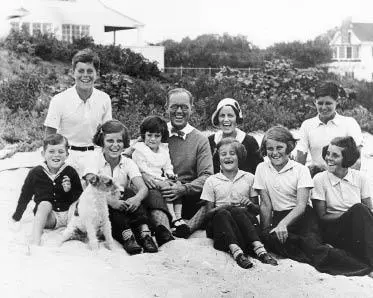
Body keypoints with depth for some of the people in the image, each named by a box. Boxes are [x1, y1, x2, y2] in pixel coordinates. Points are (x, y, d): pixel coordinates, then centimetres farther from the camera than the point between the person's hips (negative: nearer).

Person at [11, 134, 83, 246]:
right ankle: (35, 242, -40)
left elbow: (80, 197, 6)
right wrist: (16, 218, 14)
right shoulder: (35, 173, -1)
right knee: (45, 204, -32)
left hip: (68, 215, 1)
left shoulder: (71, 172, -2)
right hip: (47, 216, -1)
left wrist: (69, 191, -15)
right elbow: (25, 196, 11)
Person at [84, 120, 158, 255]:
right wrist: (111, 201, -40)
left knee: (129, 193, -27)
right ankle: (126, 236, -46)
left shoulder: (128, 163, 3)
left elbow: (143, 188, -12)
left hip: (122, 205, 2)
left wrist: (137, 198, -37)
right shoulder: (95, 161, -4)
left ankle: (144, 232, -38)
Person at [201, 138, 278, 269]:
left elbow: (258, 210, 12)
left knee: (237, 211, -32)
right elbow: (208, 213, 6)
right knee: (222, 213, -33)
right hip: (220, 223, 0)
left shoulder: (249, 178, 12)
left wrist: (250, 205, -11)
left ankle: (258, 247, -43)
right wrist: (224, 207, -13)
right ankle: (236, 251, -50)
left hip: (246, 221, 0)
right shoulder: (211, 181, 11)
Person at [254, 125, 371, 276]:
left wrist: (283, 224, -29)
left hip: (303, 215, -2)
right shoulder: (262, 169, 5)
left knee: (311, 240, -34)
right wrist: (266, 230, -7)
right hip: (279, 216, 2)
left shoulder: (300, 170, -3)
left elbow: (301, 206, -12)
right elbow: (265, 204, 5)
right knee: (270, 238, -33)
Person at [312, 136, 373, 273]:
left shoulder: (359, 177, 5)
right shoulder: (320, 179, -1)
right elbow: (321, 217, -2)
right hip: (333, 231, -2)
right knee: (358, 209, -29)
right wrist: (353, 214, -14)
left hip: (360, 230, 3)